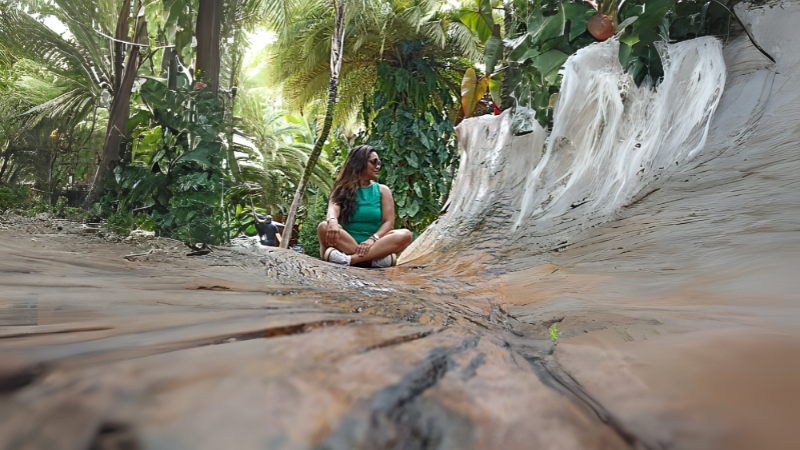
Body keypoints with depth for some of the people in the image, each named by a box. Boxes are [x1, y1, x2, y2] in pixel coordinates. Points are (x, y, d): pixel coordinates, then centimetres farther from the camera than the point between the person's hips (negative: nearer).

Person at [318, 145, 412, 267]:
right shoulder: (342, 189, 9)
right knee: (324, 227, -29)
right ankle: (375, 258, -38)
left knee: (405, 235, -26)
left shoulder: (382, 190, 11)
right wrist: (332, 221, -37)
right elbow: (334, 207, -11)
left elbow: (388, 222, 0)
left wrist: (372, 240, -21)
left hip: (374, 245, 1)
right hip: (347, 244, -1)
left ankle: (351, 259, -40)